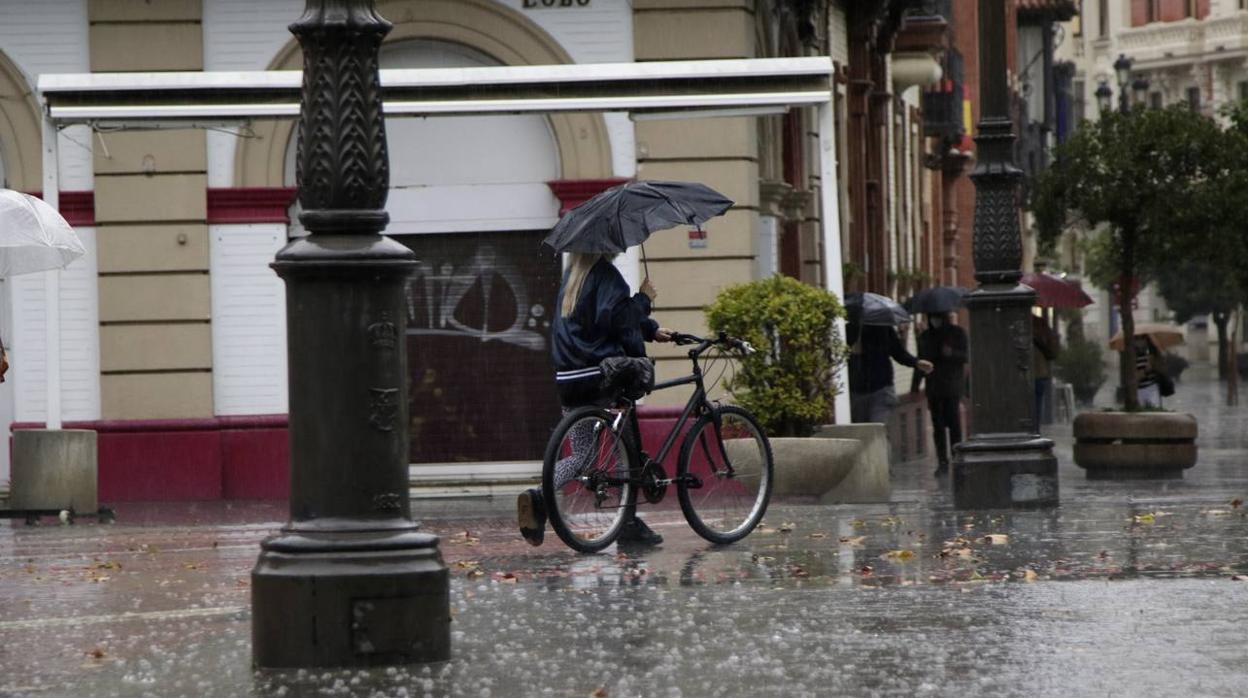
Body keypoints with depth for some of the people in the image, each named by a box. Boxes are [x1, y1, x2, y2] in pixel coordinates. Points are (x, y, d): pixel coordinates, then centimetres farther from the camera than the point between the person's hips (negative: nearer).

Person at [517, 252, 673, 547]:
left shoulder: (572, 276, 18)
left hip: (568, 378, 8)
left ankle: (538, 498, -15)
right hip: (602, 376, -7)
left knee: (580, 455, 10)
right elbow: (618, 319, -18)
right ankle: (629, 522, 9)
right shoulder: (605, 274, -10)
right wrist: (643, 299, -2)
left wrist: (652, 330, 25)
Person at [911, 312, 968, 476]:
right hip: (934, 387, 3)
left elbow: (966, 357, 0)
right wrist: (914, 387, 10)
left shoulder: (957, 333, 3)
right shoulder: (925, 337, 13)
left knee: (954, 424, -9)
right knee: (938, 426, -1)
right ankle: (942, 462, 0)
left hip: (952, 387, -3)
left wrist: (952, 353, -20)